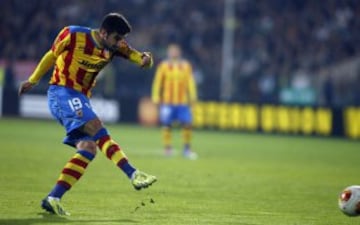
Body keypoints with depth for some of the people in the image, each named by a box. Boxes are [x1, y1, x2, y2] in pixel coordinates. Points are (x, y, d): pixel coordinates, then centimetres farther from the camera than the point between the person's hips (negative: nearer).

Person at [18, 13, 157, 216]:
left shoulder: (115, 46, 3)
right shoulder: (73, 35, -12)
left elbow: (135, 56, -6)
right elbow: (51, 56, 2)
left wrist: (145, 59, -31)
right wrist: (32, 81, 13)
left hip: (81, 99, 7)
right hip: (62, 92, -7)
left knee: (88, 149, -7)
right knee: (98, 130, -26)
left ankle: (53, 198, -9)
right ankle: (133, 174, -39)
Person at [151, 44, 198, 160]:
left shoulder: (186, 66, 8)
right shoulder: (164, 66, 2)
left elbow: (190, 82, 9)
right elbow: (157, 82, 3)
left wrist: (192, 97, 4)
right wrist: (156, 97, -1)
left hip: (183, 102, 2)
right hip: (167, 102, -2)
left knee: (187, 124, -5)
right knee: (167, 125, 0)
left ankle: (187, 149, 3)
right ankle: (167, 148, 8)